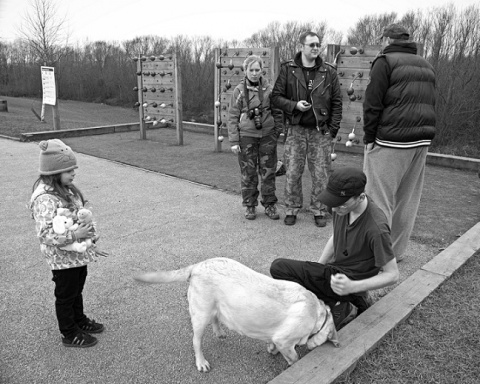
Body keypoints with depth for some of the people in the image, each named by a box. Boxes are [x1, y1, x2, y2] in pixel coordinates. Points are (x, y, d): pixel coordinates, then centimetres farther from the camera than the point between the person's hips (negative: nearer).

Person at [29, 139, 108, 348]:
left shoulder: (66, 189, 2)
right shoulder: (45, 198, -26)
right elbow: (45, 235, -30)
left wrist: (90, 242, 13)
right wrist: (74, 235, -31)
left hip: (78, 254, 8)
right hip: (63, 258, -8)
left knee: (77, 290, 25)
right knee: (66, 295, 11)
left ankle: (79, 320, 46)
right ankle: (69, 334, 30)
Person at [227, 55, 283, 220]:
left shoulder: (268, 89, 2)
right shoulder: (239, 90, -2)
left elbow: (277, 113, 8)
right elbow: (233, 117, -2)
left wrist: (277, 133, 4)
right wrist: (234, 141, -7)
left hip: (267, 135, 1)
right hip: (246, 137, -1)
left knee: (268, 172, 7)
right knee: (248, 173, 6)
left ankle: (270, 205, 20)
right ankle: (250, 206, 19)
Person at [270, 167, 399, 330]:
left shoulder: (376, 229, -28)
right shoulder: (343, 205, -6)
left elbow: (392, 275, -18)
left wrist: (352, 287, -31)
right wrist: (316, 270, 8)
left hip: (351, 279, -8)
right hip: (334, 269, 8)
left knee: (279, 267, -18)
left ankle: (340, 310, -7)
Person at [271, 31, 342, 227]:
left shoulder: (329, 72, 5)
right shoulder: (288, 69, 2)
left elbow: (337, 102, 6)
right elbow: (276, 96, 3)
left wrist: (333, 129, -2)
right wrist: (294, 105, -14)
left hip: (321, 131, 1)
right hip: (296, 130, -1)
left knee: (321, 174, 4)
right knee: (292, 173, 2)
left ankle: (319, 211, 18)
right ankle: (291, 209, 18)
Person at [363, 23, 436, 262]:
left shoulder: (385, 61, -4)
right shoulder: (426, 66, 19)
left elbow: (373, 103, -11)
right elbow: (430, 105, 17)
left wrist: (369, 137, -6)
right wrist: (424, 135, 16)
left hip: (390, 141, -8)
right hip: (421, 142, 8)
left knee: (379, 197, -2)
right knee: (407, 199, 12)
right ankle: (396, 251, 21)